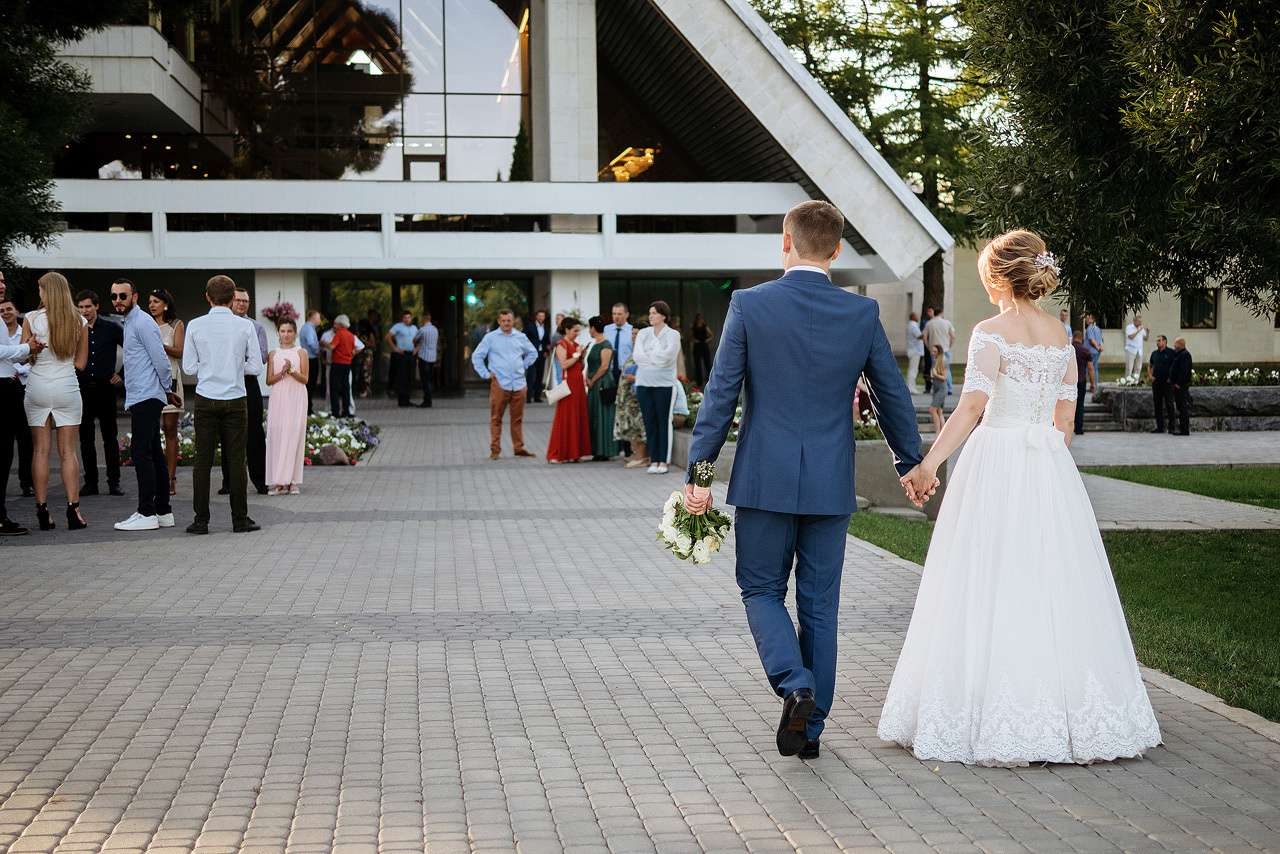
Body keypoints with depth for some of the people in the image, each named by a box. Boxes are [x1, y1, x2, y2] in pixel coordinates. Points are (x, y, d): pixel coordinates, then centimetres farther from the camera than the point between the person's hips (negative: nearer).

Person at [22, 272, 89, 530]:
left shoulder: (31, 319, -5)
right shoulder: (79, 322, 0)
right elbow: (80, 363, 4)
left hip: (37, 388, -1)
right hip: (67, 388, 1)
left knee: (40, 450, 5)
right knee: (68, 451, 3)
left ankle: (42, 510, 4)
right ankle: (73, 509, -3)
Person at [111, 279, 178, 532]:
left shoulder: (143, 323, -12)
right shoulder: (130, 323, 20)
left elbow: (161, 359, -15)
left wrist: (167, 389, -4)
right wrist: (167, 391, 20)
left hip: (146, 397, -10)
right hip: (141, 397, 10)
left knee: (141, 452, -12)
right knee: (153, 454, 10)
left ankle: (147, 513, -13)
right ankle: (163, 511, 13)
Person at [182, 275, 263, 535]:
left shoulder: (195, 326, -1)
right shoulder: (246, 326, -3)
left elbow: (189, 367, 0)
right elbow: (256, 367, -1)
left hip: (205, 399, 1)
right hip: (235, 398, 0)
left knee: (203, 460, 4)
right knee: (236, 460, 4)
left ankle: (201, 520, 4)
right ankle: (240, 520, 6)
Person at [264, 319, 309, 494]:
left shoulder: (301, 353, 6)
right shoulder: (273, 354, 10)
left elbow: (304, 379, -1)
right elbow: (269, 381, 3)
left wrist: (291, 371, -18)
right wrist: (282, 372, -14)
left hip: (296, 399, -1)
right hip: (278, 399, 1)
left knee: (294, 437, -4)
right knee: (276, 436, -4)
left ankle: (292, 481, 0)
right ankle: (279, 483, -2)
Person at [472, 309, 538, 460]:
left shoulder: (521, 337, 12)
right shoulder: (490, 338, 3)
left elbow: (532, 353, 28)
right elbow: (476, 357, 6)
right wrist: (485, 374, 0)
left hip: (519, 383, 3)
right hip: (499, 384, -3)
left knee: (517, 418, 6)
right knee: (496, 418, -2)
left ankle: (519, 448, 13)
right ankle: (495, 450, 2)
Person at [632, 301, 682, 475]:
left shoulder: (673, 335, 1)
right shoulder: (643, 334, 12)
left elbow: (666, 356, -13)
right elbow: (636, 355, -1)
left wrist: (647, 353, -5)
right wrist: (657, 357, -9)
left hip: (664, 384, -3)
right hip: (644, 383, 3)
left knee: (664, 421, -3)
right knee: (649, 422, 2)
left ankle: (663, 461, 2)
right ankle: (653, 460, 7)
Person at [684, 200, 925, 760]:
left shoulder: (750, 305, -7)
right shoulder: (863, 313, -1)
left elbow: (720, 395, -7)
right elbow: (894, 397, 7)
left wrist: (698, 471, -1)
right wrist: (912, 465, 20)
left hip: (764, 480, -2)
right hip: (831, 484, 2)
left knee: (761, 590, 13)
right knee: (819, 606, 11)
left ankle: (795, 685, -11)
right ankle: (811, 726, 18)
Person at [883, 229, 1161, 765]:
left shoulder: (992, 332, -9)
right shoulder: (1061, 336, 10)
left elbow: (973, 405, -20)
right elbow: (1065, 420, 12)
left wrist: (929, 463, -22)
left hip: (997, 464, -6)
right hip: (1050, 469, 6)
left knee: (992, 588, 0)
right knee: (1053, 587, 11)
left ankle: (994, 722, 3)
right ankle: (1068, 708, 15)